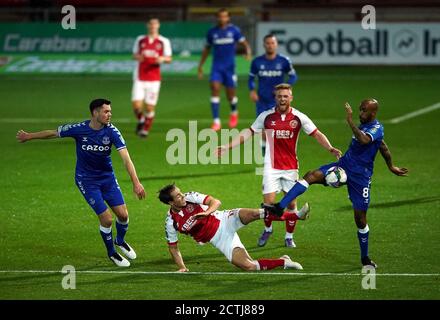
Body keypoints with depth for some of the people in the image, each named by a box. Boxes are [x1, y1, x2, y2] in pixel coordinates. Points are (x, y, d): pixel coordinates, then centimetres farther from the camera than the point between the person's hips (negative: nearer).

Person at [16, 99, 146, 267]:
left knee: (123, 214, -2)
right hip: (87, 180, -3)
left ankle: (120, 241, 33)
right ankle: (111, 253, 18)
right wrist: (29, 136, 11)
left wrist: (136, 182, -34)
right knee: (106, 219, -9)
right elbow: (52, 133, -3)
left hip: (107, 176, 3)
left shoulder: (112, 131, -18)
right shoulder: (79, 129, -20)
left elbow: (126, 158, -24)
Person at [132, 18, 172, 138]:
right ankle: (140, 120, 21)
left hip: (154, 79, -1)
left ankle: (146, 129, 16)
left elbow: (169, 59, 5)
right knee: (136, 104, -10)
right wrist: (138, 57, -7)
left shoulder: (164, 41, 3)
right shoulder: (140, 40, 8)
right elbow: (134, 55, 16)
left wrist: (162, 59, -18)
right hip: (139, 78, 1)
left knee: (150, 107, -4)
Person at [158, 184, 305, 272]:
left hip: (224, 220, 0)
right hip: (220, 240, 0)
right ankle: (283, 262, 0)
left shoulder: (190, 197, -8)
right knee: (248, 266, -17)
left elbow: (216, 202, -13)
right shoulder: (171, 223, -8)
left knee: (251, 214, -31)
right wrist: (182, 267, -3)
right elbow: (173, 248, 5)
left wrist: (207, 212, -34)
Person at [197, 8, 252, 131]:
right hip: (216, 66, 1)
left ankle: (234, 112, 39)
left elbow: (245, 43, -2)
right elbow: (207, 49, 17)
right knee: (215, 89, -16)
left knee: (230, 95, 4)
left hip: (229, 66, -1)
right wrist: (200, 65, 17)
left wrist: (248, 52, -24)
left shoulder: (234, 30, -2)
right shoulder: (212, 32, 5)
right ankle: (216, 121, -15)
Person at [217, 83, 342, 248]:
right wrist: (227, 147, -1)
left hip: (291, 167, 1)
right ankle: (268, 229, 18)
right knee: (269, 202, -9)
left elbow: (316, 134, 0)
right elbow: (248, 132, 4)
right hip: (271, 166, -1)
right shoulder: (266, 116, -3)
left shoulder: (299, 117, -3)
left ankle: (289, 237, 20)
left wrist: (330, 148, -15)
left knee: (291, 203, 3)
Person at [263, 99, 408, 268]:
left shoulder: (377, 128, -14)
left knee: (360, 218, 0)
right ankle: (280, 207, -24)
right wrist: (391, 167, 36)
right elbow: (383, 147, 25)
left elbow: (364, 140, -39)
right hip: (343, 166, 7)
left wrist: (350, 121, -37)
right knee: (311, 176, -16)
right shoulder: (364, 125, 11)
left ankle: (365, 258, 18)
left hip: (360, 176, -7)